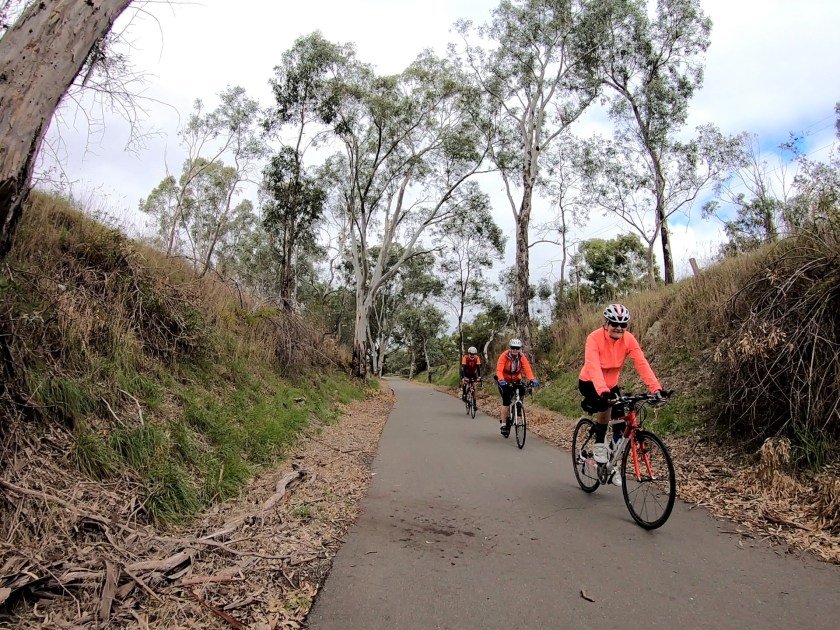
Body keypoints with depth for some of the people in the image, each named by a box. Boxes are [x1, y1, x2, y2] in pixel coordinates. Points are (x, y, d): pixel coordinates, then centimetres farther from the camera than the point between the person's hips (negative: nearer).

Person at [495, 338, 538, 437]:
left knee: (522, 391, -23)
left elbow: (527, 369, -22)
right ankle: (504, 425, -9)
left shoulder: (522, 357, -11)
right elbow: (499, 370, -31)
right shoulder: (504, 356, -21)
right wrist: (501, 380, -49)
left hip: (516, 380, 4)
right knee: (506, 400, -16)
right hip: (504, 381, -4)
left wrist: (532, 379, -40)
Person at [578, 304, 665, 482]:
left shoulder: (628, 339, -15)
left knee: (620, 424, -5)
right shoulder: (595, 338, -27)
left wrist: (656, 388, -38)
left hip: (611, 385, 5)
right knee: (604, 404, -33)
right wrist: (602, 391, -54)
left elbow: (642, 364, -25)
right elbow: (593, 366, -40)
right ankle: (599, 445, -9)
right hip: (590, 383, -4)